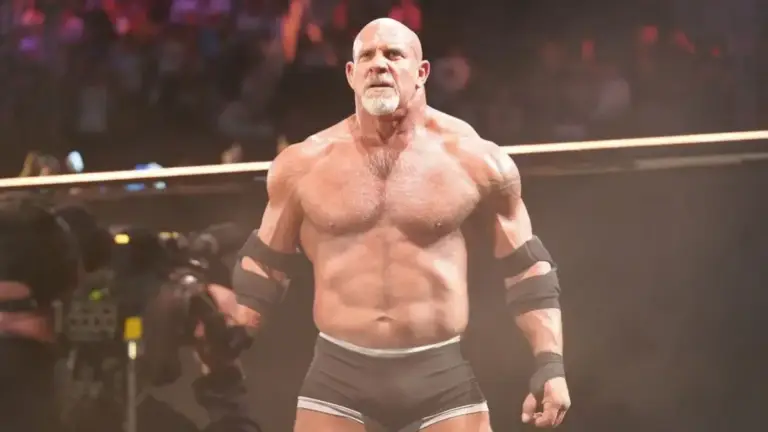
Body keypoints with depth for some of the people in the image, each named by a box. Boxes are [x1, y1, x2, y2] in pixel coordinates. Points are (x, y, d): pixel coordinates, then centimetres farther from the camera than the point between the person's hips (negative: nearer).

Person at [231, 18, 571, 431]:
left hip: (443, 375, -1)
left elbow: (527, 267, 8)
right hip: (339, 374, 1)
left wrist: (550, 363, -1)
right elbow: (263, 267, 14)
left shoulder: (475, 160, 1)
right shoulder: (305, 165, 3)